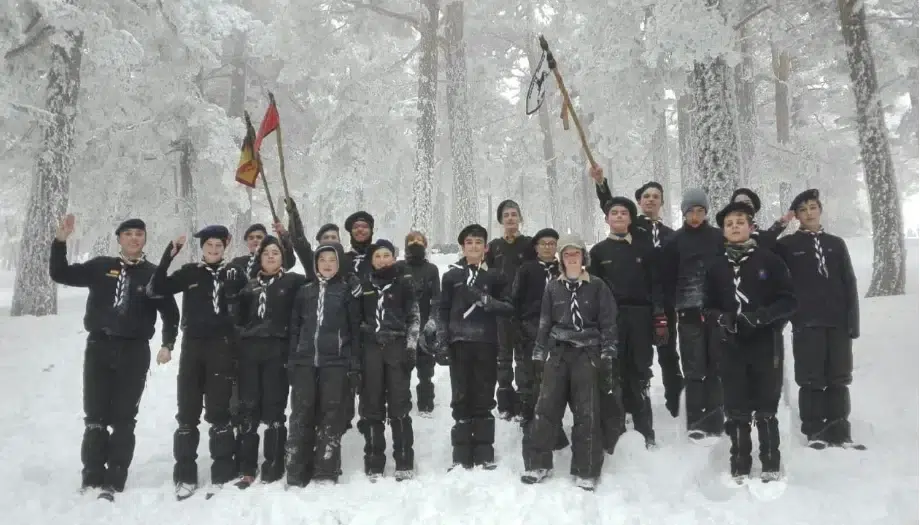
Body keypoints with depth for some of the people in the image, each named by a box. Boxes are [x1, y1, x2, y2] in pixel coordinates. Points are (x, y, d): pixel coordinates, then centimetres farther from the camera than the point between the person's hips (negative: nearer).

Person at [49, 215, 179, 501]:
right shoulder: (101, 266, 7)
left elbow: (171, 312, 11)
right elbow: (60, 274, 7)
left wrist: (167, 344, 2)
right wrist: (60, 241, -5)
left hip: (134, 352, -1)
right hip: (98, 347, 1)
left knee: (124, 418, 1)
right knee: (95, 416, 5)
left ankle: (114, 481, 7)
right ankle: (93, 477, 16)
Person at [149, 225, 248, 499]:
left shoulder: (232, 272, 5)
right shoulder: (189, 272, 8)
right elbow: (157, 289, -3)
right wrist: (168, 255, -11)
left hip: (222, 346, -2)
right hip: (192, 345, 2)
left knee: (219, 412, 2)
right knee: (187, 412, 4)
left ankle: (223, 474, 10)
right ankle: (185, 475, 13)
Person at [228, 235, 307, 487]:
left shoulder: (292, 281, 9)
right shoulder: (249, 284, 18)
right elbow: (238, 316, 12)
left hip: (277, 351, -3)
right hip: (249, 350, 3)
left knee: (273, 409, 0)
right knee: (248, 408, 3)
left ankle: (273, 468, 9)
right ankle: (246, 469, 10)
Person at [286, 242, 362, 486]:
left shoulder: (348, 291, 4)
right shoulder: (305, 291, 12)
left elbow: (355, 330, 2)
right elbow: (295, 328, 12)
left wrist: (355, 364, -3)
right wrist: (291, 361, 5)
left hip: (335, 362, -2)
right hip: (305, 361, 3)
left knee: (331, 414, 1)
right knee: (301, 414, 2)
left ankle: (326, 472, 9)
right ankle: (296, 473, 9)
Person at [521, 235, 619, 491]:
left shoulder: (597, 287, 4)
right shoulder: (553, 287, 10)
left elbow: (608, 324, 2)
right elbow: (544, 324, 12)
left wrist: (608, 357, -6)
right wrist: (539, 357, 9)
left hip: (587, 354, -2)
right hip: (557, 353, 2)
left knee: (587, 413, -1)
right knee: (546, 408, -2)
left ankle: (586, 471, 10)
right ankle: (538, 463, 10)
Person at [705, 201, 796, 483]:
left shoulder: (770, 260, -1)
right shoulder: (716, 267, 8)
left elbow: (788, 301, -2)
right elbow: (710, 306, 12)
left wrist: (764, 315, -18)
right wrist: (722, 319, -9)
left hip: (766, 344, -2)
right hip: (732, 346, 2)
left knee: (766, 408, 6)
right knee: (736, 410, 6)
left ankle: (771, 465, 20)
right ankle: (740, 468, 17)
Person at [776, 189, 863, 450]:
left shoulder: (836, 243, 13)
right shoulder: (787, 245, 4)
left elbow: (849, 284, 9)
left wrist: (853, 320, 3)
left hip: (838, 321, 3)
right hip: (806, 323, -3)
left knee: (839, 379, 7)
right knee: (811, 380, 0)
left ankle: (839, 431, 16)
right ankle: (814, 431, 8)